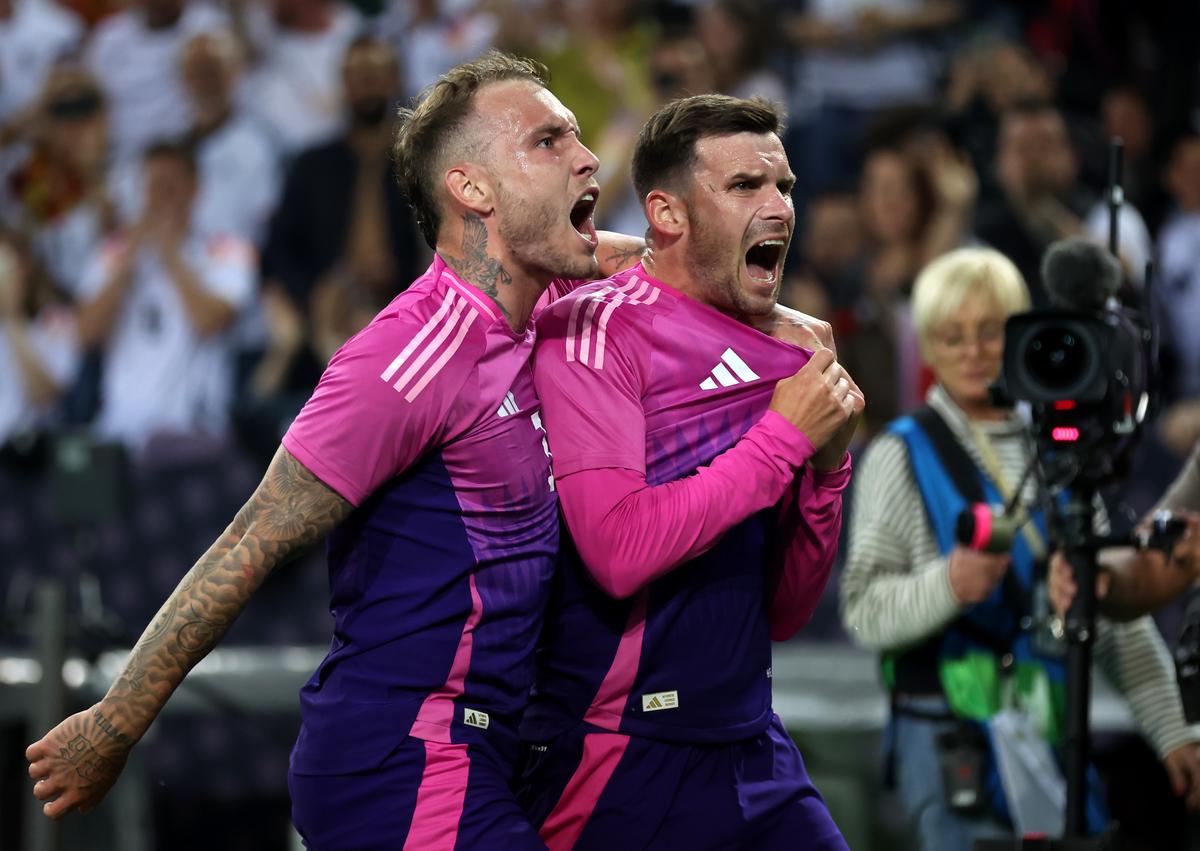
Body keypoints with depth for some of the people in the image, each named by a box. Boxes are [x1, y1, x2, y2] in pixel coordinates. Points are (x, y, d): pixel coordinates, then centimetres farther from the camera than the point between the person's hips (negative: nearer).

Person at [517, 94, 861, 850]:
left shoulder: (789, 356, 10)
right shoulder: (594, 329, -10)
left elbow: (781, 616, 12)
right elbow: (620, 552, -24)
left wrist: (826, 467, -3)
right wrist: (784, 437, -15)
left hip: (752, 750, 7)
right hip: (621, 760, -6)